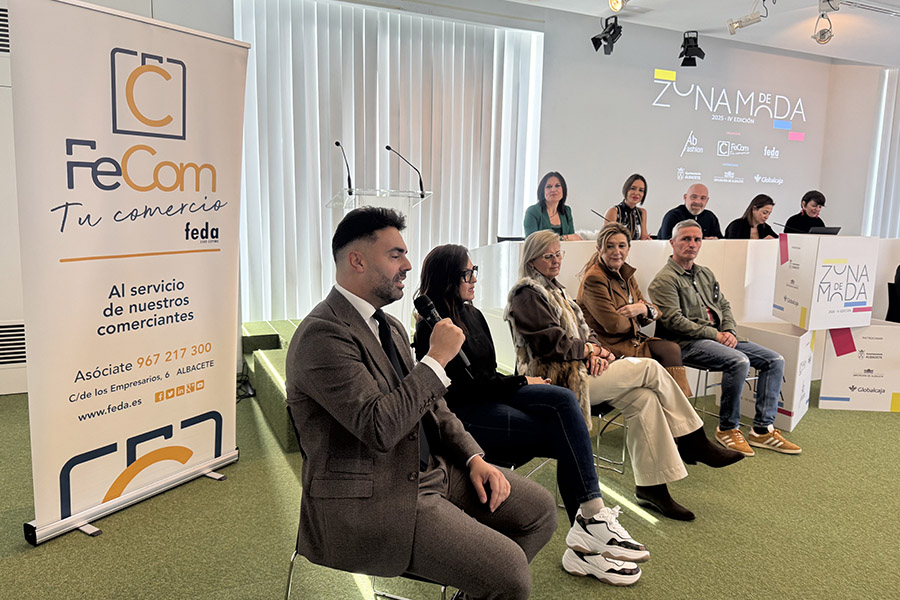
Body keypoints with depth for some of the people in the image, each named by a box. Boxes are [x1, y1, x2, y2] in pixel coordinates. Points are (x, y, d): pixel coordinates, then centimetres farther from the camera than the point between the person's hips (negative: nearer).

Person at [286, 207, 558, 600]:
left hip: (428, 471, 9)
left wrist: (474, 459, 3)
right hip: (368, 502, -9)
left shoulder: (390, 327, 11)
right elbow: (380, 427, -29)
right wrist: (438, 358, -21)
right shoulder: (323, 335, -19)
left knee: (540, 508, 6)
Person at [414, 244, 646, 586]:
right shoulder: (433, 328, -12)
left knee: (564, 400, -19)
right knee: (566, 436, -18)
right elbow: (466, 387, -15)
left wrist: (514, 384, -4)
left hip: (490, 397, 7)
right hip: (464, 415, -7)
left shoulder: (472, 315, 14)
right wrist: (522, 382, -7)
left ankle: (590, 522, -19)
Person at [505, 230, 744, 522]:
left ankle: (651, 486, -6)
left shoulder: (553, 288, 22)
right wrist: (588, 349, -8)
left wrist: (594, 348, -3)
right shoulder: (527, 294, -7)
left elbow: (583, 331, 18)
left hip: (579, 368, 9)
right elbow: (548, 342, -17)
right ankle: (696, 444, 4)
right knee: (651, 369, -13)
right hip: (558, 378, -9)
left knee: (644, 399, -13)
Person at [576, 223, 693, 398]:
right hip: (611, 346, -8)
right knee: (670, 351, -18)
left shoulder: (626, 274, 13)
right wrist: (634, 320, 0)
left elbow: (655, 312, 12)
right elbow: (613, 325, -21)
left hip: (632, 340, 8)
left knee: (672, 349, -16)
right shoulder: (594, 279, -14)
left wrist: (643, 309, -13)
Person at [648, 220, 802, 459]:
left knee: (775, 360, -3)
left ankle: (762, 429, -2)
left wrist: (729, 331, 0)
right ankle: (727, 428, -13)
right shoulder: (665, 280, -6)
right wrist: (714, 335, -14)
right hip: (688, 342, -8)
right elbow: (674, 321, -15)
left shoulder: (706, 274, 21)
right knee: (739, 361, -31)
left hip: (719, 337, 9)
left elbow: (724, 306, 21)